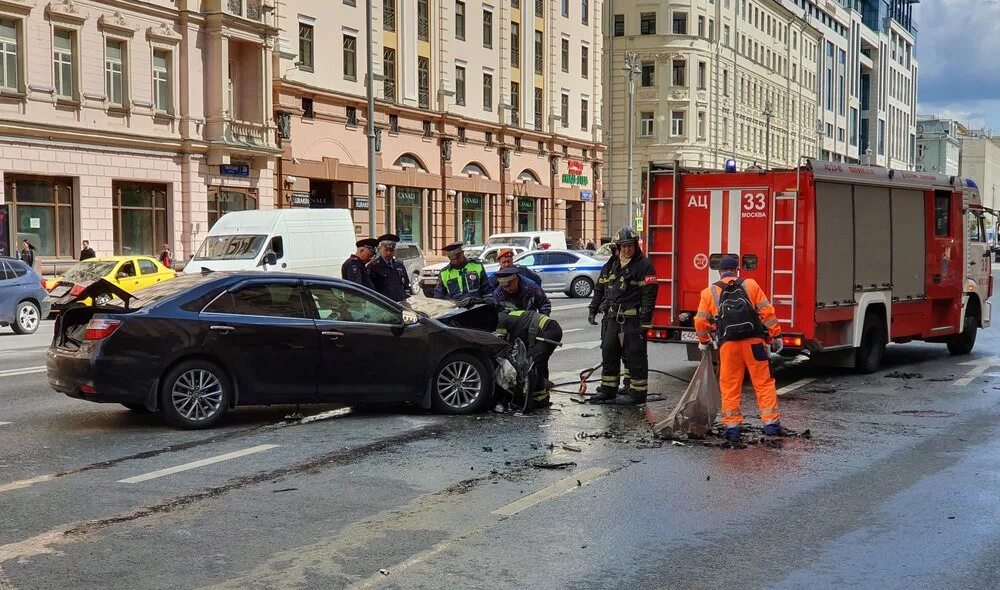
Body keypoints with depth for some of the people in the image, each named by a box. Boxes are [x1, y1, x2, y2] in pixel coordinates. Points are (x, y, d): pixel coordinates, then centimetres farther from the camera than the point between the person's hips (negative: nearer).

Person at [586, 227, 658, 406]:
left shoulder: (644, 266, -6)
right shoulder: (610, 266, 15)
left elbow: (649, 294, -11)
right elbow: (600, 289, 22)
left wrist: (645, 320, -16)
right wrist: (593, 310, 14)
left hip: (632, 320, -7)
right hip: (611, 318, 7)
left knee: (635, 357, -2)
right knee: (608, 354, 13)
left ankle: (637, 393, 4)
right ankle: (608, 390, 23)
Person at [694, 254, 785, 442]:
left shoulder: (709, 292, 8)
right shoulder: (750, 285, 6)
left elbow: (700, 322, 9)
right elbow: (767, 312, 0)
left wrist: (704, 341, 26)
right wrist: (776, 336, 6)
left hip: (728, 345, 1)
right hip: (754, 342, 0)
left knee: (730, 387, 9)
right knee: (764, 383, 6)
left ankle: (732, 426, 8)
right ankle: (771, 423, 4)